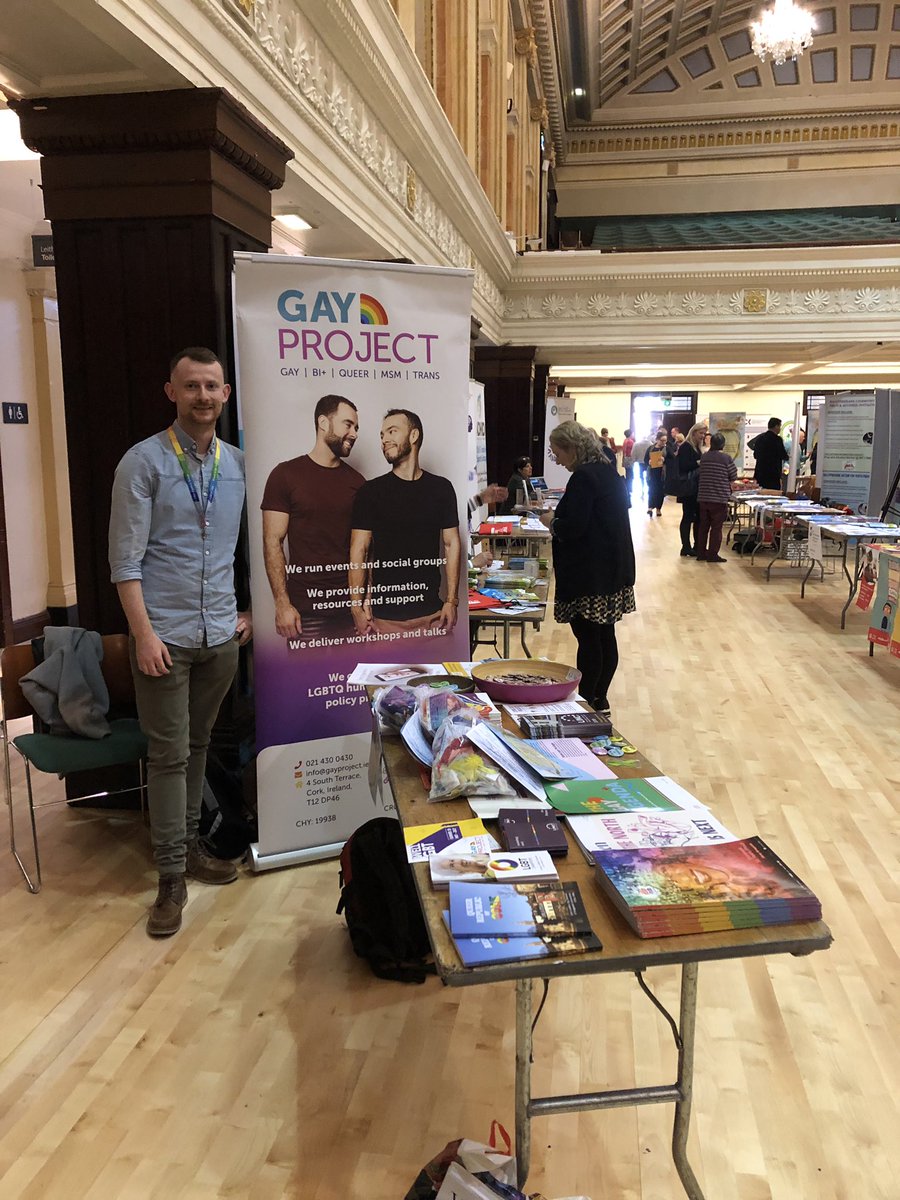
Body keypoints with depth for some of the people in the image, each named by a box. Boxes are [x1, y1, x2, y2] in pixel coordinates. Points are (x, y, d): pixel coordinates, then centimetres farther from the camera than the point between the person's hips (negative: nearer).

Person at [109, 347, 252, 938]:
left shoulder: (239, 464, 7)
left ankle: (188, 844, 29)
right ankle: (172, 875, 12)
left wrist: (248, 609, 10)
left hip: (222, 633, 4)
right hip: (166, 634, -4)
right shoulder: (144, 462, -6)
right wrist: (144, 633, -15)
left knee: (199, 745, 15)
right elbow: (126, 560, -9)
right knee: (170, 753, 1)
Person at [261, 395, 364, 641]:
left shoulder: (357, 481, 10)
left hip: (350, 605, 3)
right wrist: (282, 604, -10)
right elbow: (272, 542, -4)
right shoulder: (286, 474, -1)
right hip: (306, 610, -3)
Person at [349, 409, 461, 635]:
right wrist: (357, 607, -9)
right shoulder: (370, 491, 2)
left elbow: (451, 544, 7)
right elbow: (359, 551, 0)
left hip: (431, 613, 1)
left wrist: (452, 601, 0)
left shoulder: (441, 488, 6)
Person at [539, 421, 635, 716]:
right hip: (613, 570, 10)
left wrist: (552, 522, -2)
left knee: (588, 639, -3)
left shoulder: (583, 478, -16)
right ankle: (599, 699, 24)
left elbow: (572, 528, -22)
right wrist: (559, 519, 16)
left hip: (589, 575, -10)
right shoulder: (608, 471, 13)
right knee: (605, 637, 14)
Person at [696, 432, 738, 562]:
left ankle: (701, 553, 16)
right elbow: (733, 477, -1)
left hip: (703, 497, 5)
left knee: (703, 526, 12)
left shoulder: (704, 457, 4)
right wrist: (729, 484, 20)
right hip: (719, 498, -4)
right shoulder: (727, 458, -8)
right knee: (716, 527, 1)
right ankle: (712, 555, 1)